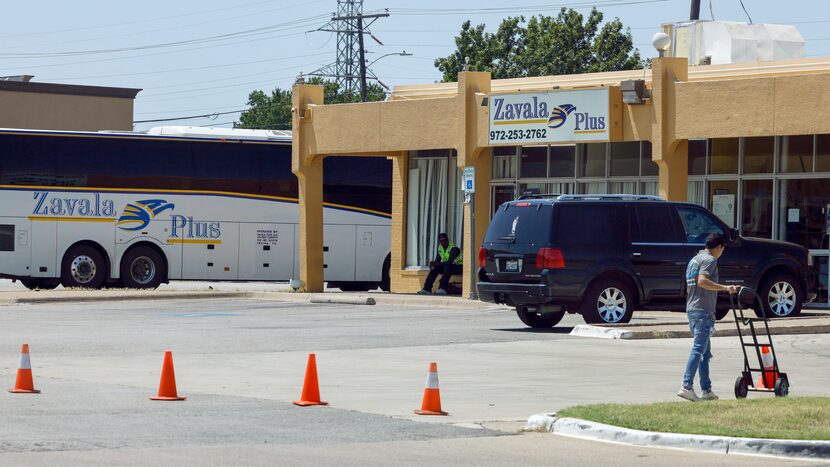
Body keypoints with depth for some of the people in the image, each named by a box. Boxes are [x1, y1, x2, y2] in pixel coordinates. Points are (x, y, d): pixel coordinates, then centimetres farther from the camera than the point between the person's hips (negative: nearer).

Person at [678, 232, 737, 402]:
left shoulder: (694, 260, 22)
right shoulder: (710, 260, -7)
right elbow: (702, 281, -23)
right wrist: (724, 288, -25)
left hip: (692, 309, 10)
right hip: (703, 310, -10)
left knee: (705, 352, 13)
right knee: (699, 349, -14)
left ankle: (706, 390, 13)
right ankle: (686, 386, -23)